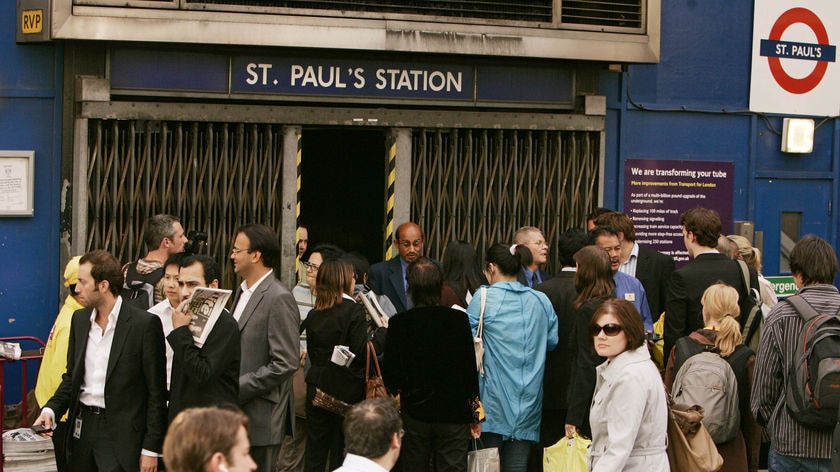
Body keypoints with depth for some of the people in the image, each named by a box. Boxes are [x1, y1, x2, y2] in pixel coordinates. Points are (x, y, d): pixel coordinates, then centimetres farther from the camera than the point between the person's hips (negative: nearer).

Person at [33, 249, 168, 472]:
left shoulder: (145, 324, -10)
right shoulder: (80, 319, 10)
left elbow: (157, 392, -8)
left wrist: (151, 449, -10)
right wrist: (51, 410, -1)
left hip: (121, 434, -6)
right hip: (82, 426, 6)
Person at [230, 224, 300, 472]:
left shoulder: (278, 298, -15)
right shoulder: (243, 291, 14)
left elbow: (285, 364, -19)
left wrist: (237, 388, -18)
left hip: (260, 417, -8)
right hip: (236, 411, 8)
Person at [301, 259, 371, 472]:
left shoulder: (313, 314, 5)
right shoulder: (354, 311, -12)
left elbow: (312, 353, 11)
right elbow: (362, 353, -17)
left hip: (317, 388, 4)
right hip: (347, 389, -4)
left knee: (315, 449, 10)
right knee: (342, 450, 4)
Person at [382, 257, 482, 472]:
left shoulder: (399, 323, -7)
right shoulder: (459, 320, -9)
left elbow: (389, 374, -3)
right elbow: (470, 368, -5)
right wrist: (475, 415, 5)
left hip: (414, 413, 1)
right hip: (453, 414, -1)